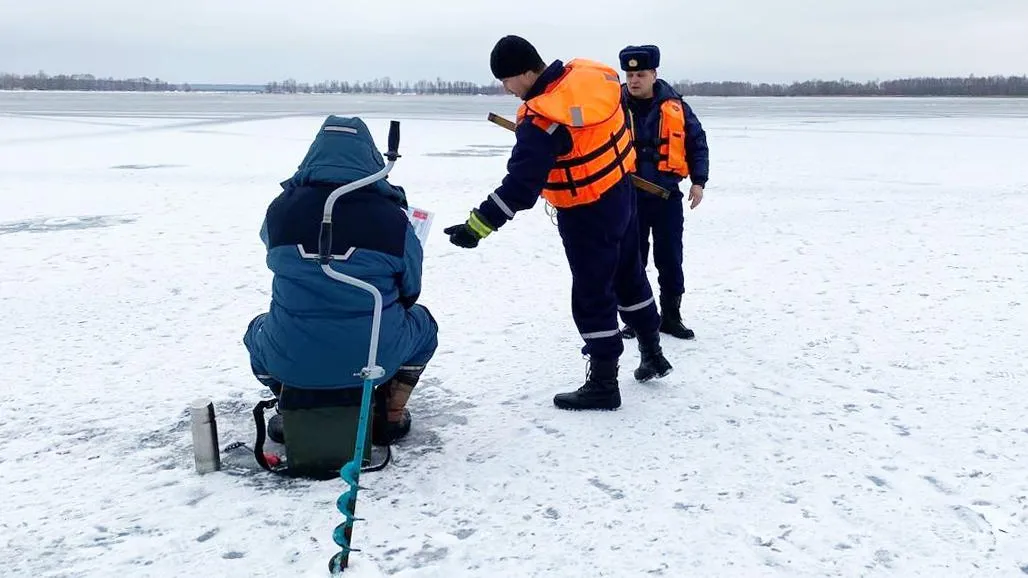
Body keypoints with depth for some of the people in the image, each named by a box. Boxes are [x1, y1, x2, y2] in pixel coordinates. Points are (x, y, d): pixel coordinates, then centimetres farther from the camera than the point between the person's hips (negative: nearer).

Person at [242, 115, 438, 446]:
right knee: (422, 323, 30)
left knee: (258, 330, 36)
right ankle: (391, 416, 23)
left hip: (290, 362, 2)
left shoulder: (280, 210, -4)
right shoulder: (392, 217, -9)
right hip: (373, 359, -1)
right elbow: (410, 291, 4)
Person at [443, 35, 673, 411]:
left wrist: (477, 226, -27)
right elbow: (621, 112, 12)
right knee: (629, 275, 23)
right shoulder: (594, 74, -6)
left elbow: (520, 187, -30)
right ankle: (652, 353, 38)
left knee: (592, 295, 3)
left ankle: (603, 384, 13)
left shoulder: (542, 119, -29)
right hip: (621, 193, 9)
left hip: (588, 214, -9)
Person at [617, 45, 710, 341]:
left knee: (670, 260, 7)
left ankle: (670, 317, 21)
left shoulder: (674, 106, -2)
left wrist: (698, 180, -1)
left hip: (667, 196, 1)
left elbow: (697, 142, 6)